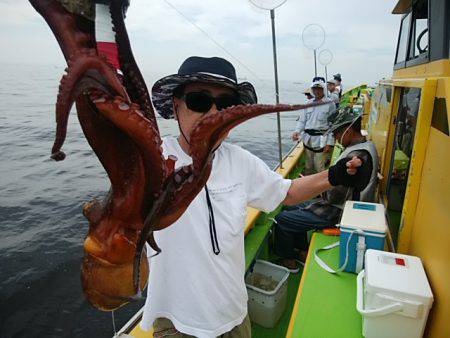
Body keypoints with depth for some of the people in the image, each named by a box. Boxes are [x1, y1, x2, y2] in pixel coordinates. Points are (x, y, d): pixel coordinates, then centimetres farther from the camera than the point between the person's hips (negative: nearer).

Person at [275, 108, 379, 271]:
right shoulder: (366, 145, 6)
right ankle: (304, 253, 28)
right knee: (293, 209, 20)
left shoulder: (356, 155, -28)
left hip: (336, 212, -11)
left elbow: (335, 196, -27)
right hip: (340, 204, 11)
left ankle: (288, 261, 17)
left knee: (282, 220, -6)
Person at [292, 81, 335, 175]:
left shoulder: (329, 104, -2)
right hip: (308, 139, 4)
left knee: (319, 168, -6)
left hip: (321, 140, -4)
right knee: (308, 166, 14)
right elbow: (302, 120, 10)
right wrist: (297, 131, -10)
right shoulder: (308, 103, 10)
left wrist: (329, 143, -10)